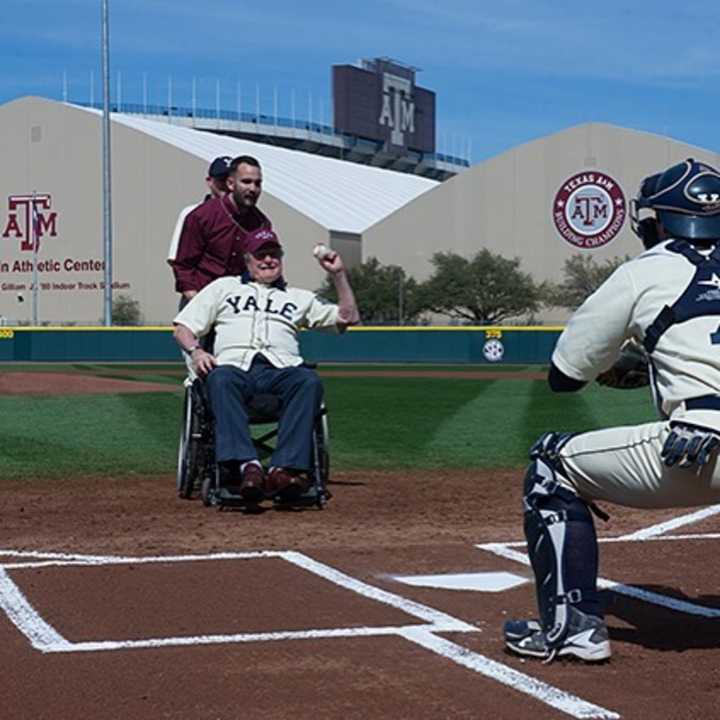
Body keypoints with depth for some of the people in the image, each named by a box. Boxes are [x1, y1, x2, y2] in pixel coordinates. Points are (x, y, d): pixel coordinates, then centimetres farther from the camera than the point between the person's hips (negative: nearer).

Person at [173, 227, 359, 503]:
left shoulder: (299, 297, 32)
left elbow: (348, 317, 27)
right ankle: (247, 465, -53)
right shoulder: (224, 287, 30)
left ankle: (285, 468, -46)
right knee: (221, 379, -39)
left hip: (282, 369, 1)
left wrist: (339, 274, 18)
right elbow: (182, 327, 23)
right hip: (234, 365, -1)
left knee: (309, 381, -35)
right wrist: (196, 351, 0)